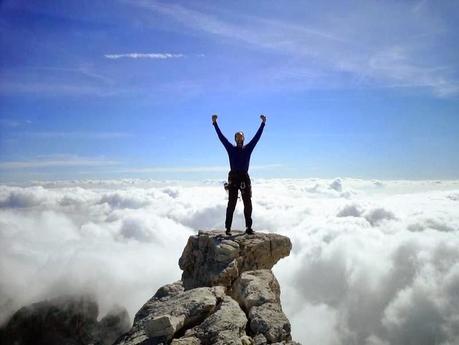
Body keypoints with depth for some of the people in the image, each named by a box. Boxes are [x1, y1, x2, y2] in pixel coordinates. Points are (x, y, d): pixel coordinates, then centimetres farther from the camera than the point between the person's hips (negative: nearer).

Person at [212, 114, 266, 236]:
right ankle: (228, 228, -1)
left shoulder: (248, 148, 12)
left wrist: (263, 123, 8)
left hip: (245, 178, 2)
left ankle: (248, 227, 10)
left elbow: (257, 136, 11)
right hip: (233, 177, -2)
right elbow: (221, 137, 5)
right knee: (231, 204, -3)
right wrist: (215, 124, 1)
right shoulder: (231, 148, 8)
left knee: (248, 204, 4)